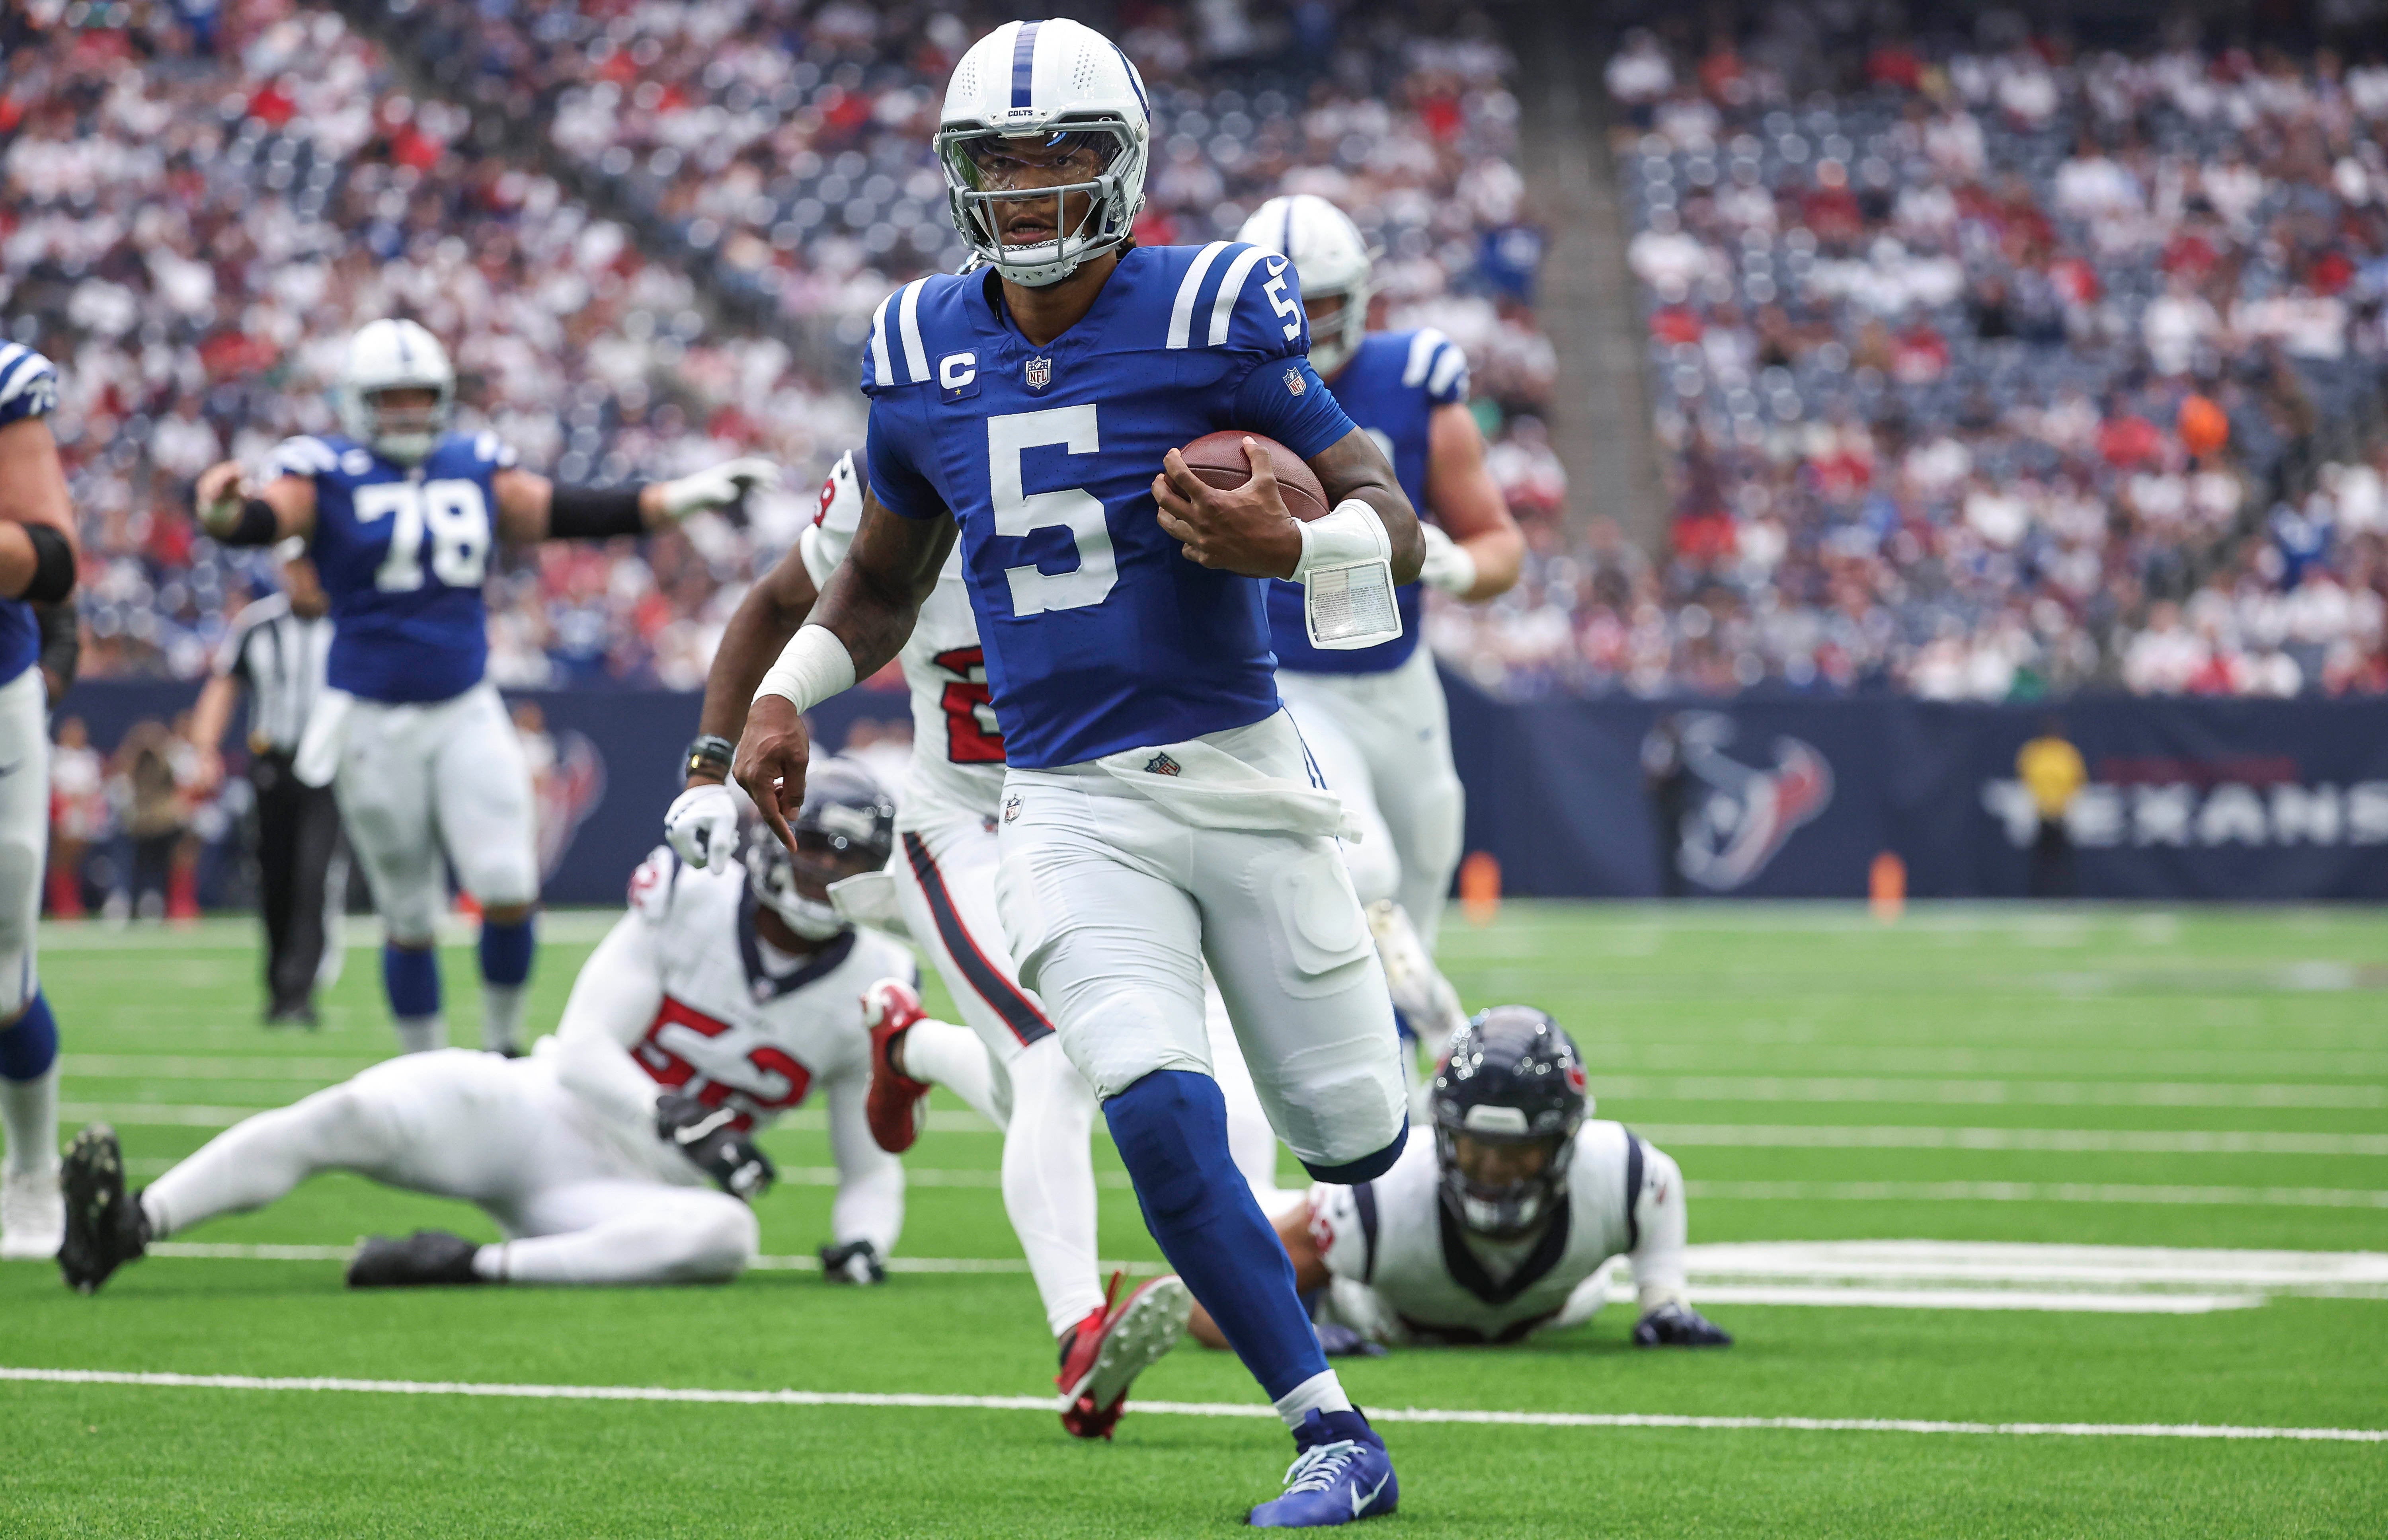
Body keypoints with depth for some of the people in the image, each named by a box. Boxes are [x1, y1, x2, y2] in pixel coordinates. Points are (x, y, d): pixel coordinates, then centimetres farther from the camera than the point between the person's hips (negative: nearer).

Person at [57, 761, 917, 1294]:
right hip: (538, 1108, -1)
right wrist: (679, 1125, -28)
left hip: (620, 1193, 1)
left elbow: (873, 1170, 11)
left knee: (723, 1235, -35)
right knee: (352, 1117, -27)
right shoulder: (691, 904, -5)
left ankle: (476, 1269, -37)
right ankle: (123, 1232, -36)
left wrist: (861, 1241, -12)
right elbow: (585, 1049, -11)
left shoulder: (863, 997, 2)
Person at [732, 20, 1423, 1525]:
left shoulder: (1208, 314, -8)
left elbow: (1394, 522, -7)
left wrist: (1296, 546, -29)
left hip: (1240, 774, -2)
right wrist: (786, 694, 4)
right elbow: (885, 579, 21)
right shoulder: (926, 351, 5)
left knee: (1356, 1136, 4)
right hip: (1070, 808, 2)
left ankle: (1370, 1012, 44)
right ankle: (1336, 1438, -9)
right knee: (1165, 1116, -21)